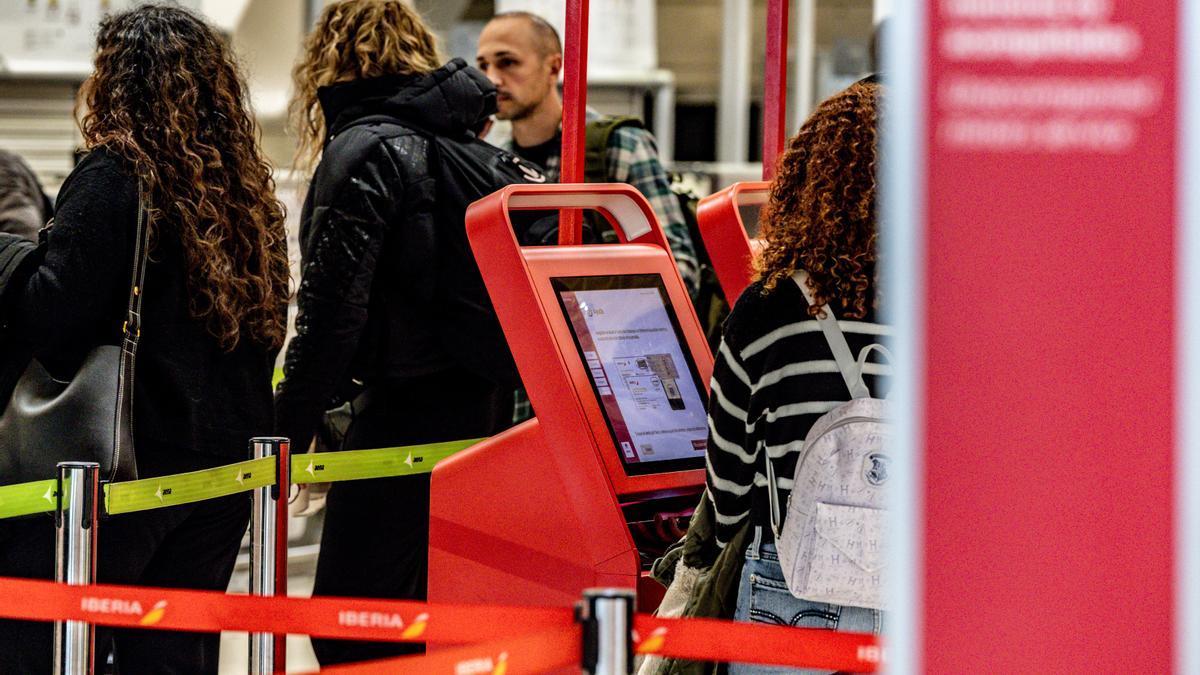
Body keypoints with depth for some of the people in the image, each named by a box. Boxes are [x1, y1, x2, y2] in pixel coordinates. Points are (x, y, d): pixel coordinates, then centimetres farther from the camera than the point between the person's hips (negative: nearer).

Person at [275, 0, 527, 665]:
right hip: (485, 409, 8)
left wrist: (284, 436, -14)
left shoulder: (366, 153, -8)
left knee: (348, 632, -5)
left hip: (406, 412, -8)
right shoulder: (481, 153, 16)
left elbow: (331, 310, -16)